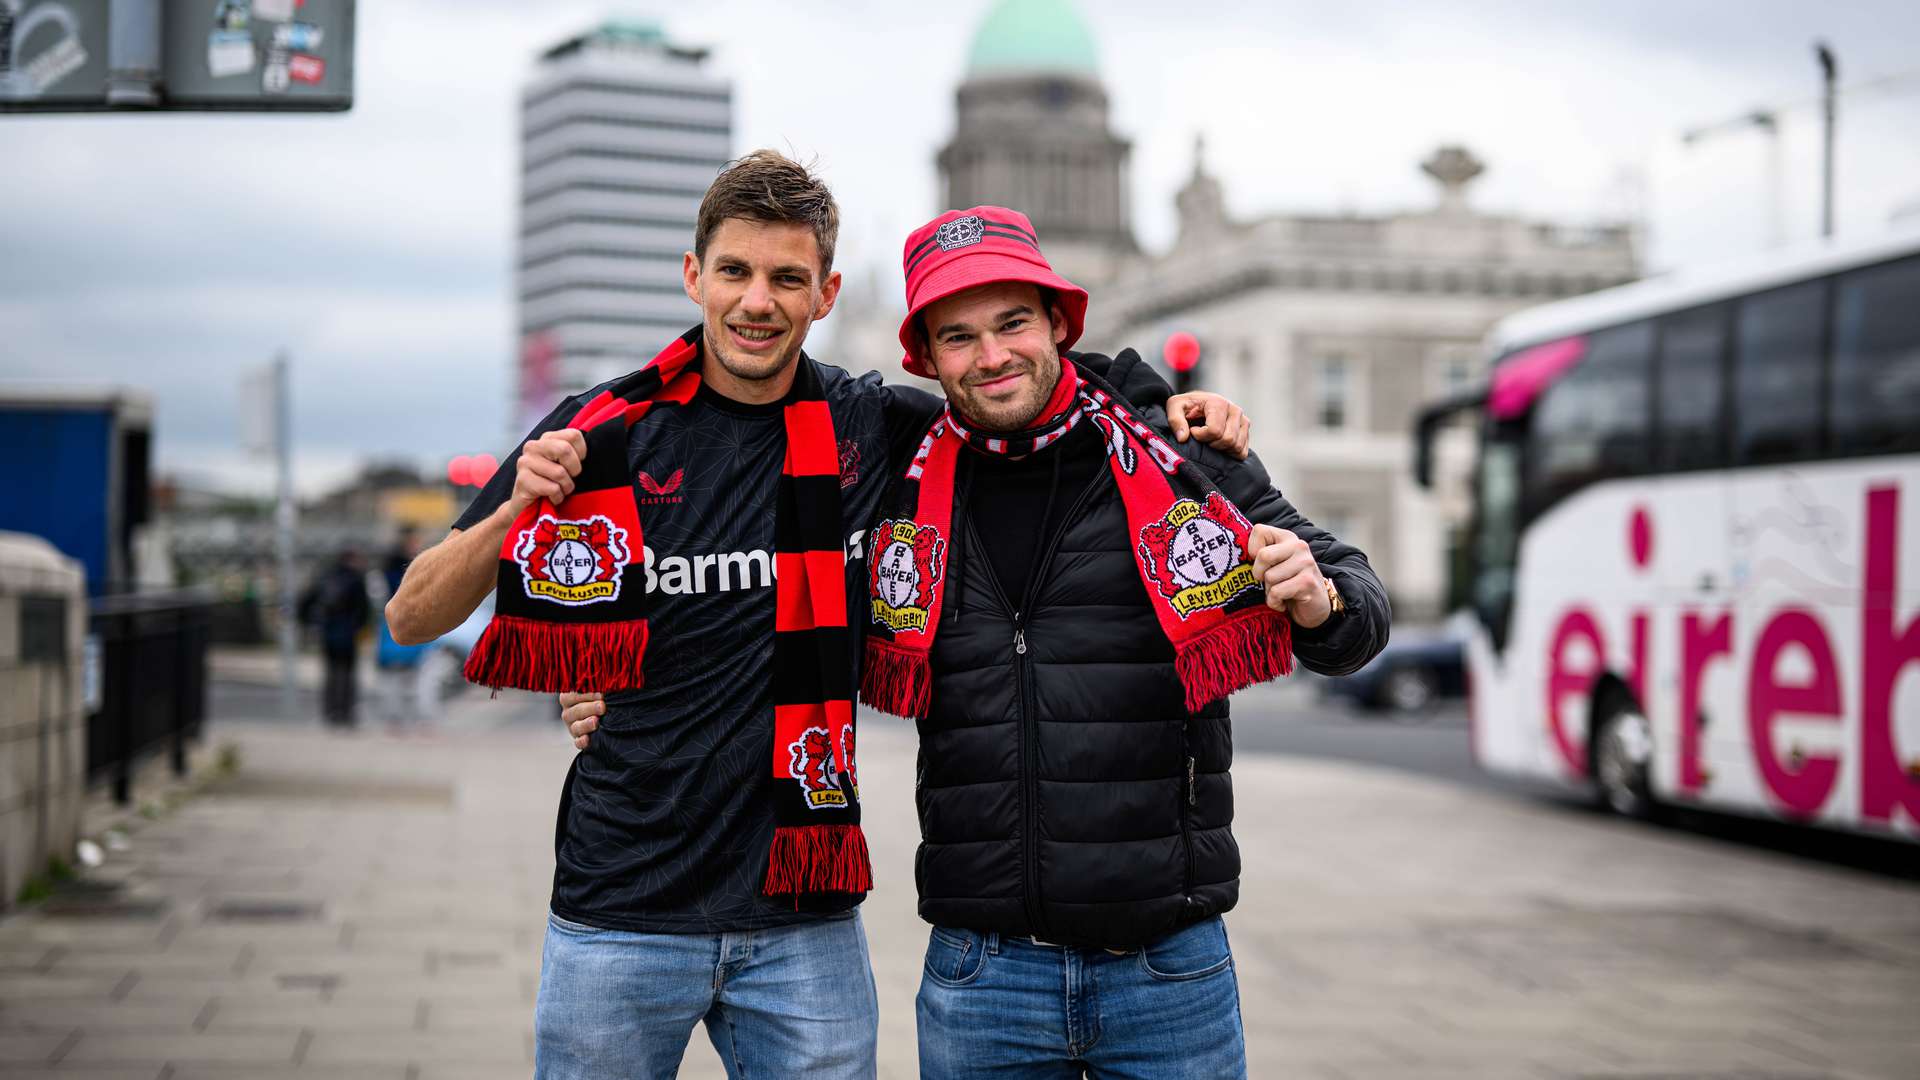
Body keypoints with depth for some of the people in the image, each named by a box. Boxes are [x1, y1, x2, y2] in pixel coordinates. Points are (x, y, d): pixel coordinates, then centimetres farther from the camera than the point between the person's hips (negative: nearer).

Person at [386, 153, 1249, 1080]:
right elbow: (413, 618, -1)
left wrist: (1173, 416, 1)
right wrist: (516, 512, -20)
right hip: (619, 914, -1)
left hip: (807, 923, 1)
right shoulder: (606, 431, -3)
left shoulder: (880, 430, 1)